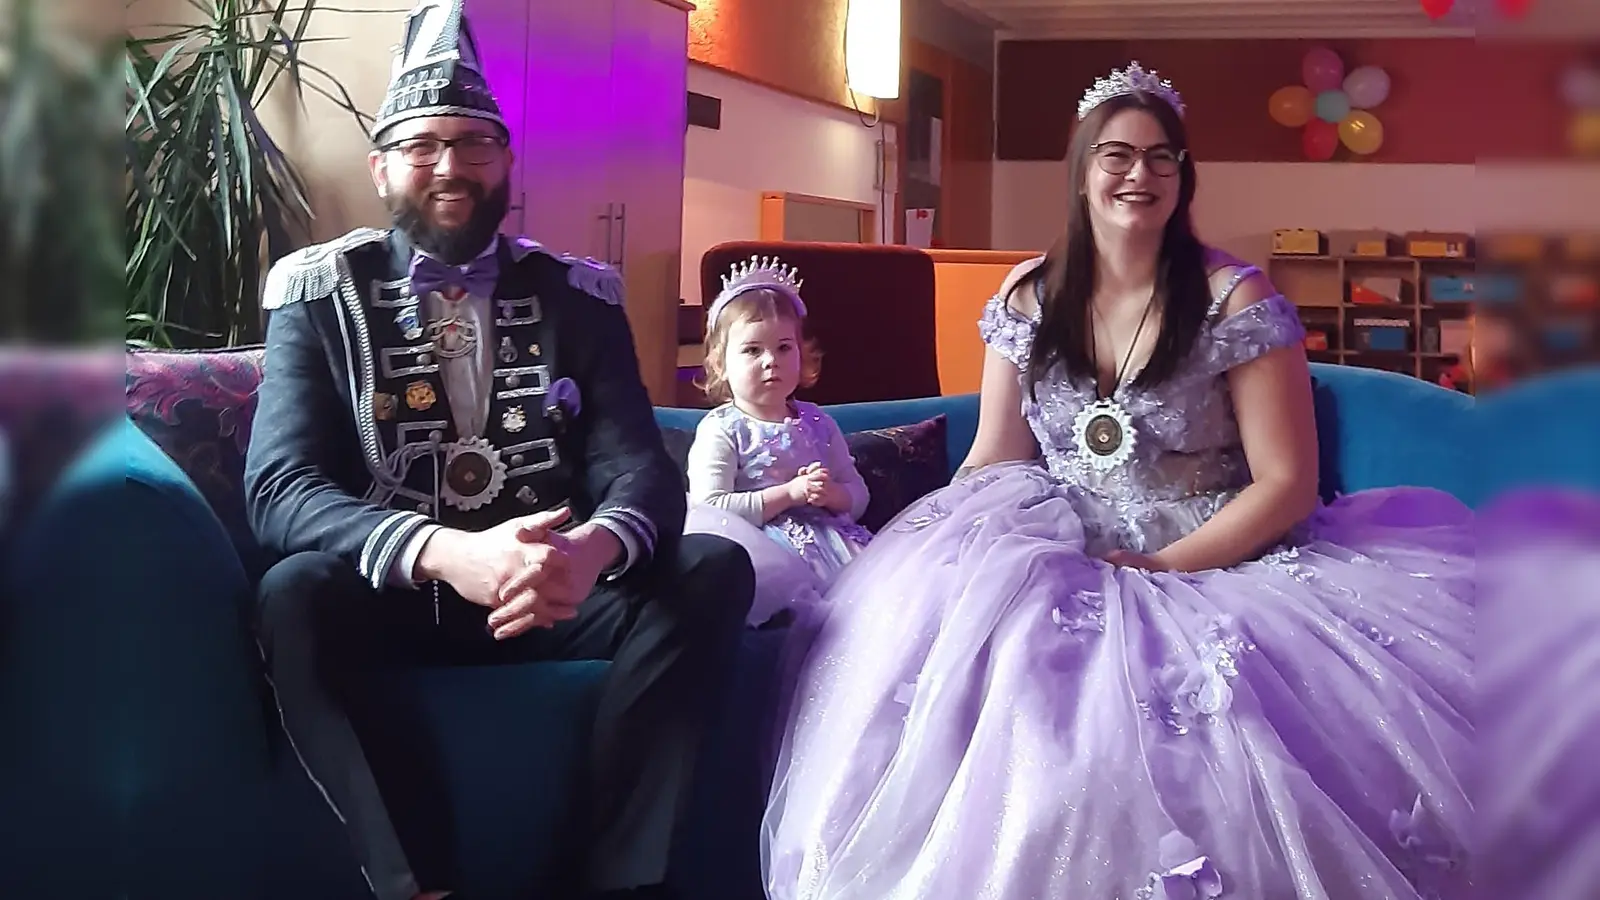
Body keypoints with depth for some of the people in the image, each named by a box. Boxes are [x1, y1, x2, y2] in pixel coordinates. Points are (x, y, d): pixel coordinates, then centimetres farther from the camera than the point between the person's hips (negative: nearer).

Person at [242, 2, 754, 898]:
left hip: (554, 588, 2)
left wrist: (591, 549, -33)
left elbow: (640, 466, -6)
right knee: (293, 594, -33)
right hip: (393, 594, -2)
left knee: (714, 569, -22)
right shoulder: (320, 295, -1)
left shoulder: (577, 296, 5)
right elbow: (281, 489, -14)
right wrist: (448, 555, -33)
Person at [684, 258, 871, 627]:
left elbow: (858, 496, 21)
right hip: (767, 548, -4)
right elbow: (711, 508, -10)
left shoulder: (817, 423, 20)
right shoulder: (720, 429, 4)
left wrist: (831, 494, -4)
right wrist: (790, 493, -13)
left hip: (830, 539, 4)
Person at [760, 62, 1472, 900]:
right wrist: (928, 545, -9)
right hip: (1063, 563, 4)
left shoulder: (1236, 298, -7)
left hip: (1217, 570, -3)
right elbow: (990, 462, 9)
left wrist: (1164, 568, -17)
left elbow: (1287, 482, -9)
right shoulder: (1029, 298, 5)